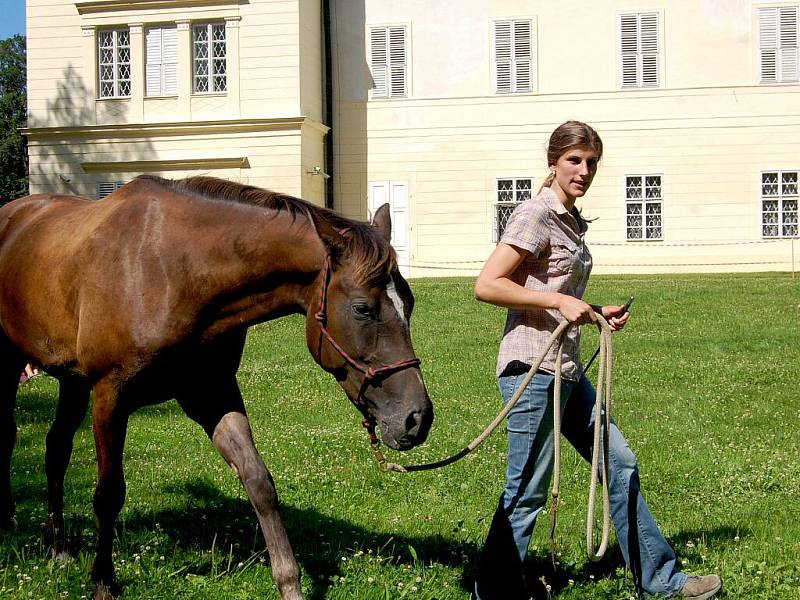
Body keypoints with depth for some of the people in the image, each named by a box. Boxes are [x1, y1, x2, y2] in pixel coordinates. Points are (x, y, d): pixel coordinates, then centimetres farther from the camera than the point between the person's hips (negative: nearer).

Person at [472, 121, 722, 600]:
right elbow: (487, 286, -20)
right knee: (528, 492, -2)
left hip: (567, 367, 10)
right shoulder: (536, 214, -12)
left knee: (619, 463, 15)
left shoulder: (570, 220, 15)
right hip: (532, 366, -10)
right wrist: (559, 301, -21)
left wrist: (596, 314, 8)